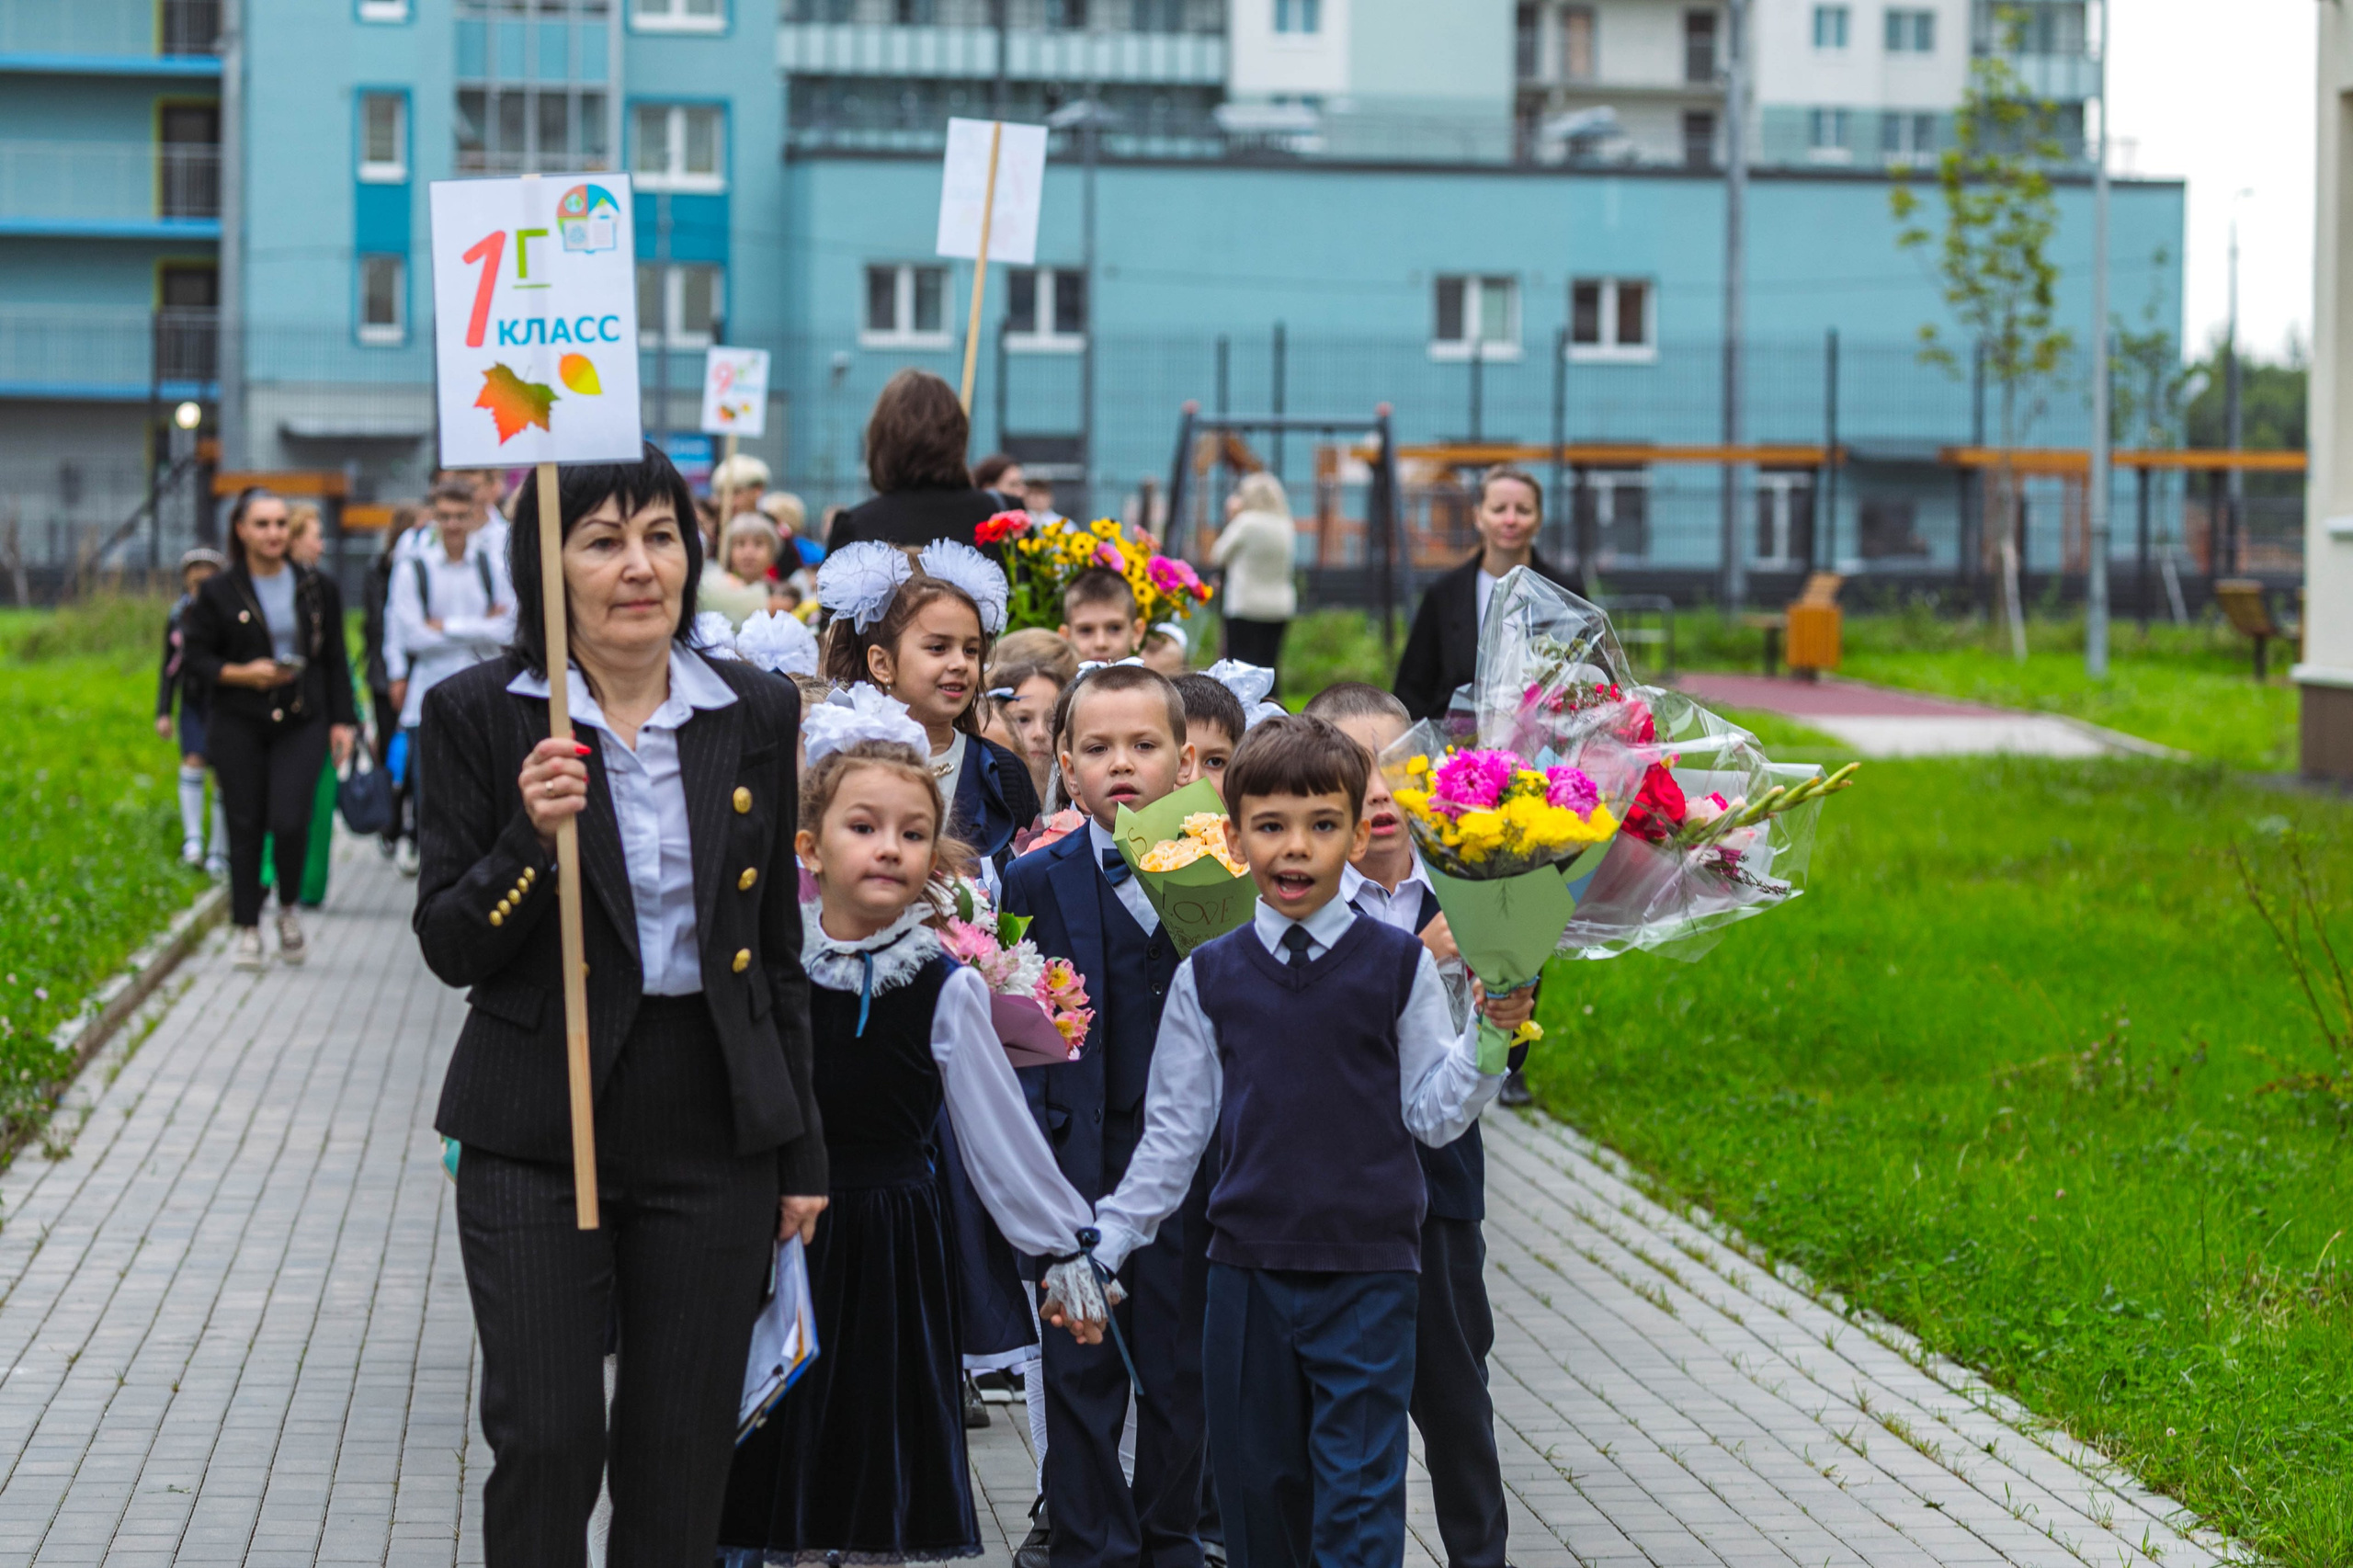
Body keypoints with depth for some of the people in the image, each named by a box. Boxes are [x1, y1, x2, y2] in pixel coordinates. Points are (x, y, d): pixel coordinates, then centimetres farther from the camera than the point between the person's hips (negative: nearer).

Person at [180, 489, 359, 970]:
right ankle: (246, 928, 12)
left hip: (301, 723, 0)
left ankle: (288, 909, 12)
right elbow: (198, 659, 3)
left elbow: (335, 660, 11)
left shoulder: (318, 589, 7)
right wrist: (243, 674, -14)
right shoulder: (219, 594, 1)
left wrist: (342, 720, 4)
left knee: (289, 821, -13)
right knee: (245, 826, 1)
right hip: (238, 727, 0)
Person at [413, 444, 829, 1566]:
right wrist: (532, 835, -23)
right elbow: (449, 948, -5)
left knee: (683, 1451, 8)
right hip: (537, 1135, -2)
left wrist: (801, 1152, 10)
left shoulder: (757, 715, 4)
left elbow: (778, 950, 10)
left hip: (712, 1133, 2)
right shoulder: (478, 714, -5)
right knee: (545, 1440, -4)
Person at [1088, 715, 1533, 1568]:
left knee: (1359, 1497, -4)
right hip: (1248, 1270, 2)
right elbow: (1174, 1131, 10)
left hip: (1369, 1274, -2)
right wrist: (1101, 1245, 8)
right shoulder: (1208, 978, 4)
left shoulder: (1399, 965, 0)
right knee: (1257, 1488, 11)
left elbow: (1433, 1113, 3)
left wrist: (1488, 1038, -12)